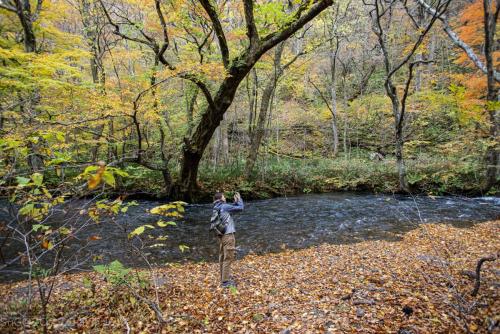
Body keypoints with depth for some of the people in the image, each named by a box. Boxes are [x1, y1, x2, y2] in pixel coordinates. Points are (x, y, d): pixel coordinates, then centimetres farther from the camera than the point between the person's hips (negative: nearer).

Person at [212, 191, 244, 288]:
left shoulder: (216, 208, 12)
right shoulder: (224, 206, -12)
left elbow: (231, 208, 23)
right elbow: (240, 208, -6)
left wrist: (235, 201, 16)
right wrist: (239, 199, 9)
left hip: (221, 235, 9)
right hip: (228, 235, -9)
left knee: (222, 257, 14)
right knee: (228, 258, -5)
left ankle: (224, 278, 24)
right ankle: (225, 281, -3)